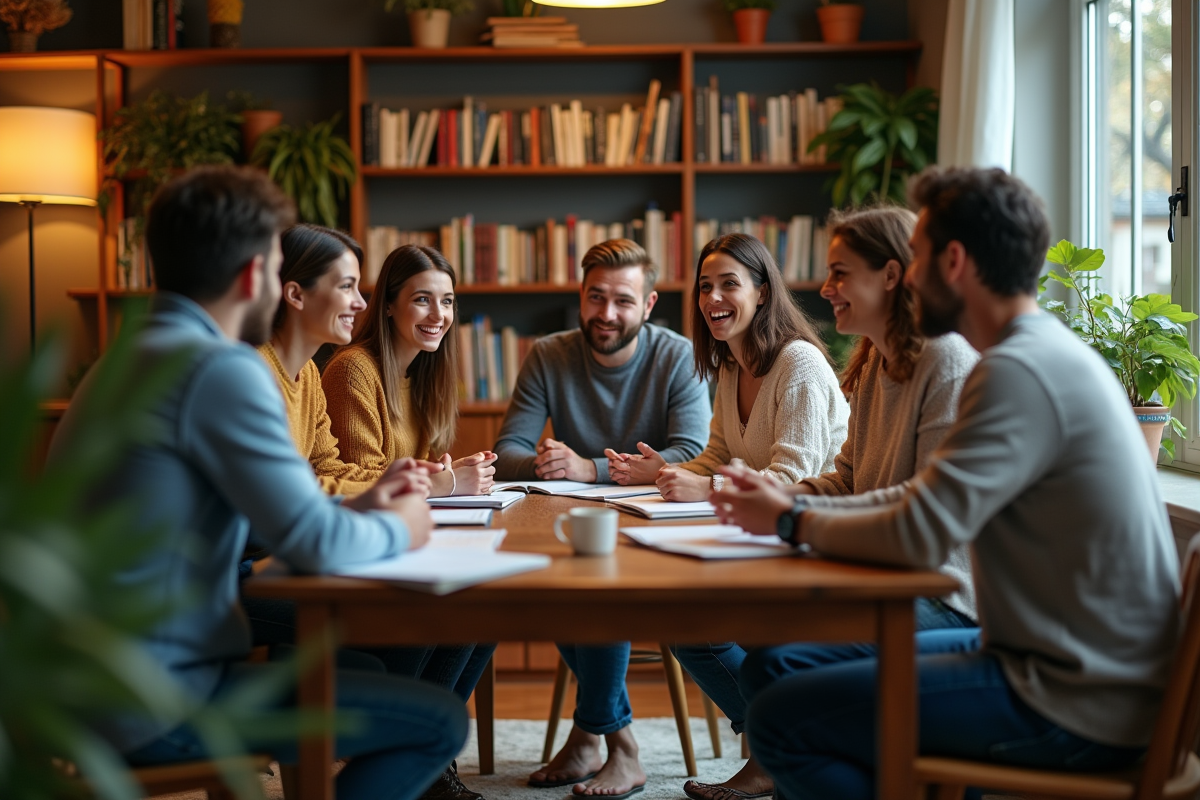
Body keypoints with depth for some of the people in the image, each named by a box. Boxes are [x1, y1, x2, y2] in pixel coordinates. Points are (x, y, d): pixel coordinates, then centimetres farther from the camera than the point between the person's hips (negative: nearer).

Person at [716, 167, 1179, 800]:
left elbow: (921, 534, -26)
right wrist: (793, 505, 6)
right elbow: (929, 499, 15)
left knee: (779, 720, -14)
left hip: (1071, 707, -10)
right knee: (783, 665, 18)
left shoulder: (1020, 373, -21)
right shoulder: (1048, 353, 13)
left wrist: (792, 522, -8)